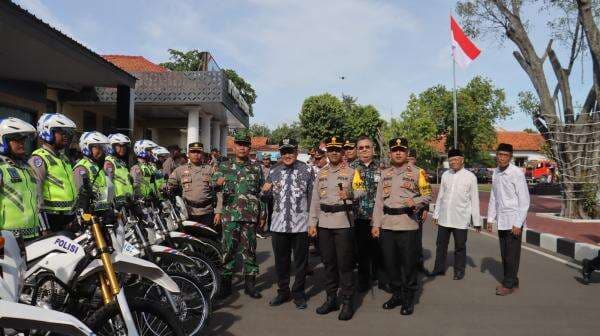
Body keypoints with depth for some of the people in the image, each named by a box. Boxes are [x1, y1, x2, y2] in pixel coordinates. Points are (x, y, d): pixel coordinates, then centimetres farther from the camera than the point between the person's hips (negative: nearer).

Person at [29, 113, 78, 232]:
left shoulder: (64, 158, 17)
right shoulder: (39, 159, -11)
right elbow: (35, 192, -18)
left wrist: (73, 216, 19)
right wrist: (41, 226, -20)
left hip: (68, 217, 9)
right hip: (51, 217, -9)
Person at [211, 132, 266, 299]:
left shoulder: (256, 168, 9)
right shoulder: (224, 167, 7)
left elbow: (262, 192, 11)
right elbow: (213, 184, -4)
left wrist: (262, 215, 8)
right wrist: (217, 184, -29)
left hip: (250, 216, 1)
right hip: (230, 216, -1)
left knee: (249, 250, 6)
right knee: (228, 249, 2)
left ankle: (250, 283, 16)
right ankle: (226, 282, 14)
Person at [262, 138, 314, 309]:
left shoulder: (307, 170, -2)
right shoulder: (274, 172, 9)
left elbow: (313, 197, -1)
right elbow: (268, 197, 18)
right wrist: (265, 191, -5)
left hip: (300, 224, -3)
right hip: (279, 223, 3)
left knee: (300, 261, 9)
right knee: (281, 260, 14)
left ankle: (298, 294, 24)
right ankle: (283, 292, 30)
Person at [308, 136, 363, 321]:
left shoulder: (351, 172, 0)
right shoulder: (321, 173, 11)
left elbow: (361, 191, -7)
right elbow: (315, 200, 10)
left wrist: (350, 194, -28)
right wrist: (312, 223, 5)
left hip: (343, 222, -4)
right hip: (324, 223, 4)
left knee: (344, 263, 0)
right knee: (328, 262, 11)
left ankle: (347, 302, 10)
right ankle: (331, 298, 23)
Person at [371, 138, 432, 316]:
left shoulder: (417, 172, -1)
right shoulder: (384, 174, 10)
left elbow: (428, 196, 2)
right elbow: (379, 201, 10)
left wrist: (415, 202, -19)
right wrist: (376, 224, 5)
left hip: (408, 225, -4)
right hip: (386, 226, 4)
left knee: (408, 264, 4)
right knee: (390, 262, 11)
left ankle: (409, 299, 20)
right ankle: (397, 295, 29)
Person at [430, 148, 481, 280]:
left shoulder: (470, 177, -5)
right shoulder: (445, 175, 5)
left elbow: (474, 200, -3)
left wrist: (477, 221, -3)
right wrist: (436, 214, 12)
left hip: (460, 219, -3)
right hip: (444, 218, 4)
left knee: (460, 247, 9)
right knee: (441, 244, 13)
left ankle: (459, 270, 25)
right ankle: (439, 268, 27)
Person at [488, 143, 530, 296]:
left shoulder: (516, 173, -13)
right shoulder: (495, 173, 6)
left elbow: (524, 200, -13)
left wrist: (518, 223, -15)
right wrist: (490, 218, 10)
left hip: (513, 220, -6)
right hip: (501, 220, 6)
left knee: (512, 253, 1)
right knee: (504, 253, 13)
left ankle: (509, 284, 13)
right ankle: (511, 281, 26)